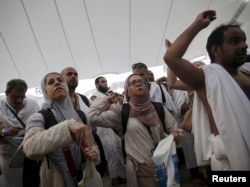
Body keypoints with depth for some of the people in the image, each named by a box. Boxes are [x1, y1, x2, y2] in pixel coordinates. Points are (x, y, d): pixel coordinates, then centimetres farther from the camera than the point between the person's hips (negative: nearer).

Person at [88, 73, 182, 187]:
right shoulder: (122, 112, -7)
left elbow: (175, 129, 6)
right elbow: (93, 117, -12)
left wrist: (175, 134, -14)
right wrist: (106, 99, -4)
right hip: (140, 168, -2)